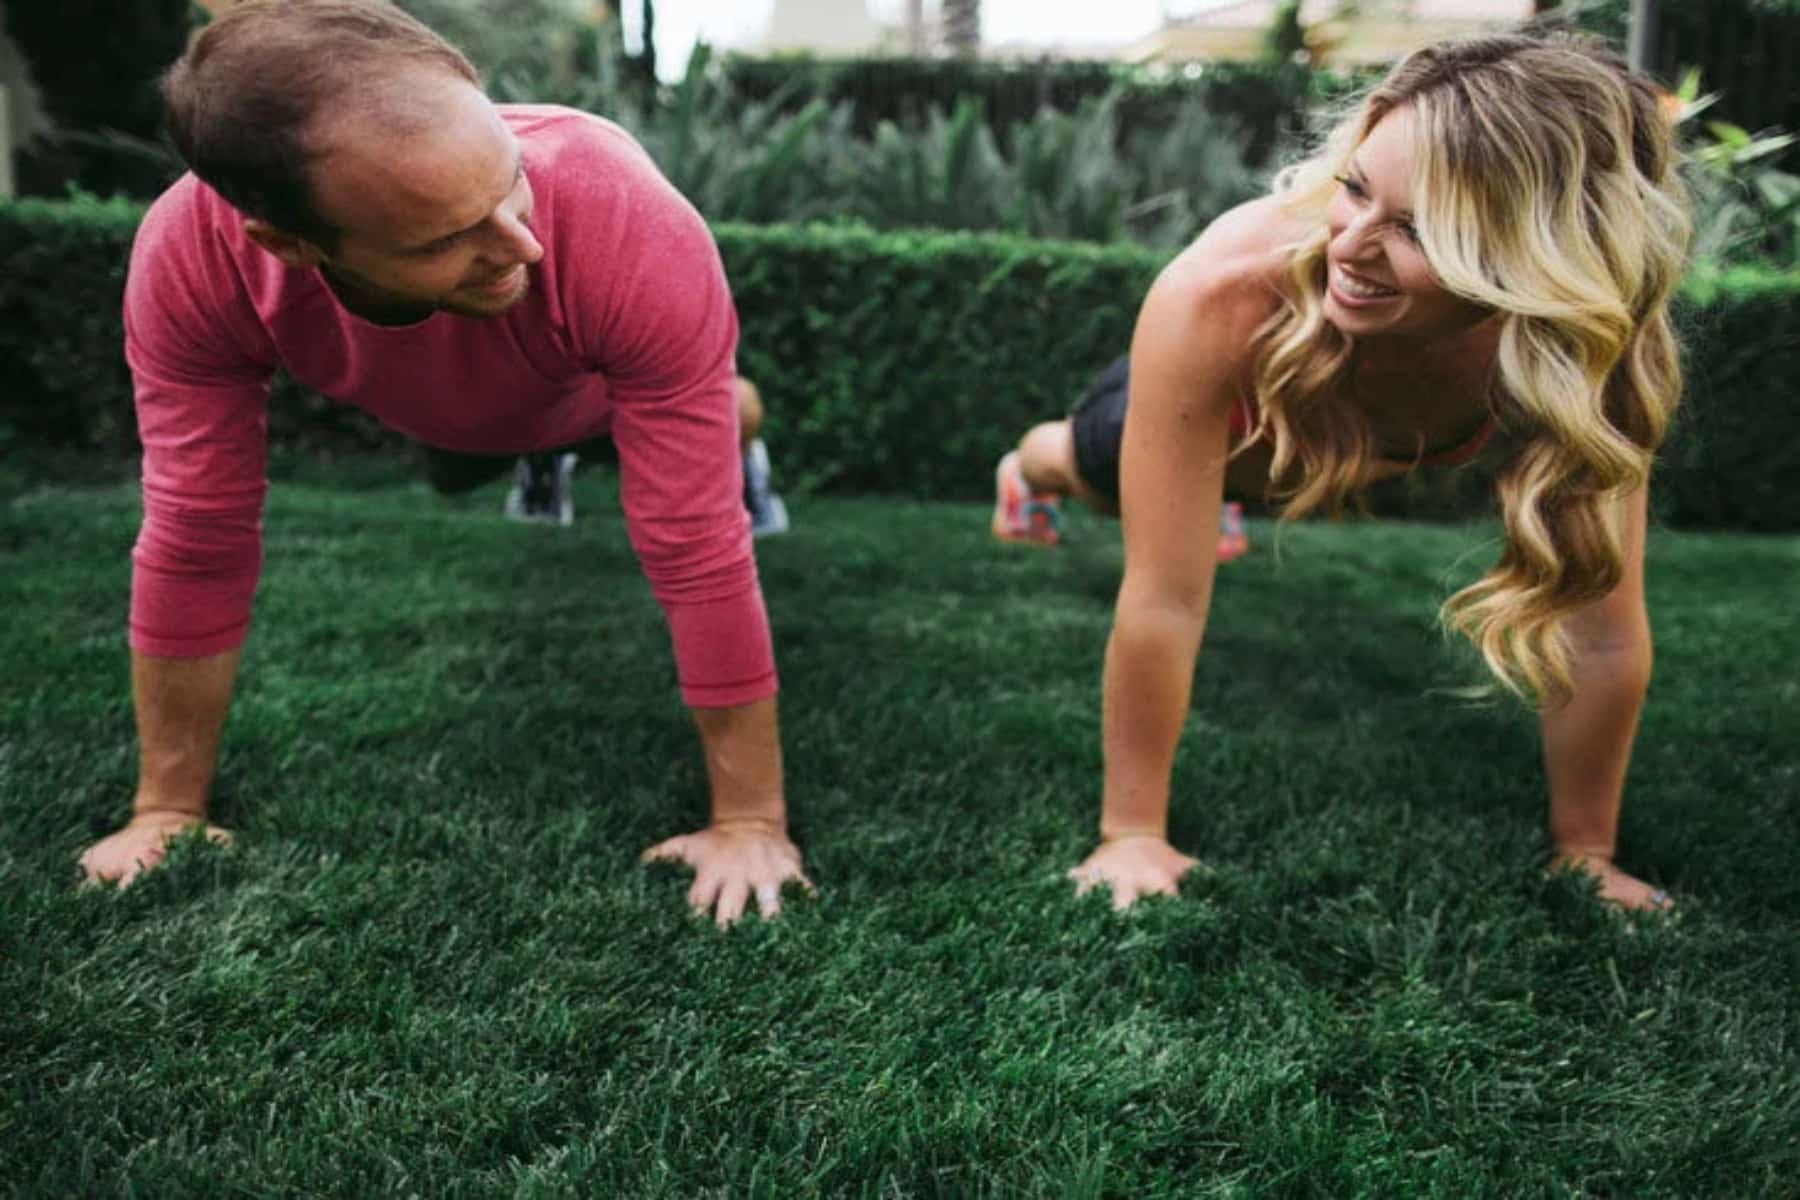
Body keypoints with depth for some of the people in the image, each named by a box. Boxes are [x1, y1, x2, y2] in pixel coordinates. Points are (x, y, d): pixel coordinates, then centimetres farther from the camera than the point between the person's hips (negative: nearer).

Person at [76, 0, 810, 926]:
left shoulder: (635, 231, -49)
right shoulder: (188, 258, -41)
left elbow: (698, 549, -43)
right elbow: (195, 542, -30)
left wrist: (751, 821, -35)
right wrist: (166, 811, -20)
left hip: (602, 387, -2)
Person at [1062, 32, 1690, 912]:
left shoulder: (1584, 347, -41)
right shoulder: (1218, 300, -48)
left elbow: (1603, 639, -30)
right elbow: (1161, 607, -41)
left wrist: (1584, 850, -20)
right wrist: (1131, 833, -32)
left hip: (1398, 471, 2)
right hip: (1228, 424, -1)